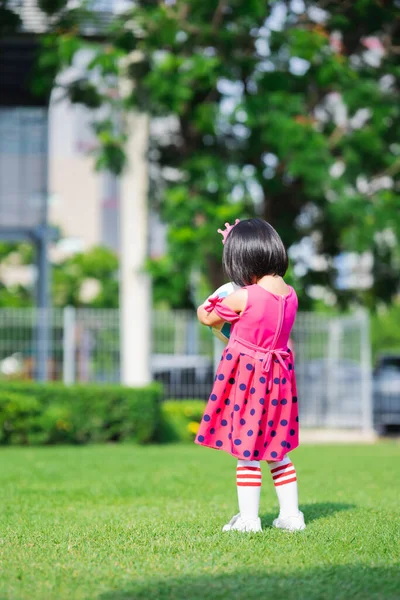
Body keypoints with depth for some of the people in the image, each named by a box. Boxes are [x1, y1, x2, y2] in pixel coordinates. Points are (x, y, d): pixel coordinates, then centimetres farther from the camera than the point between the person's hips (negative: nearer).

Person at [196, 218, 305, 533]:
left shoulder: (242, 298, -19)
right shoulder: (290, 294, -2)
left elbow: (209, 318, -2)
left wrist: (203, 310, 22)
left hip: (245, 378, -6)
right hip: (279, 376, 6)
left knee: (246, 451, 3)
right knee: (277, 451, 16)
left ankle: (248, 518, 7)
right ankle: (291, 514, 19)